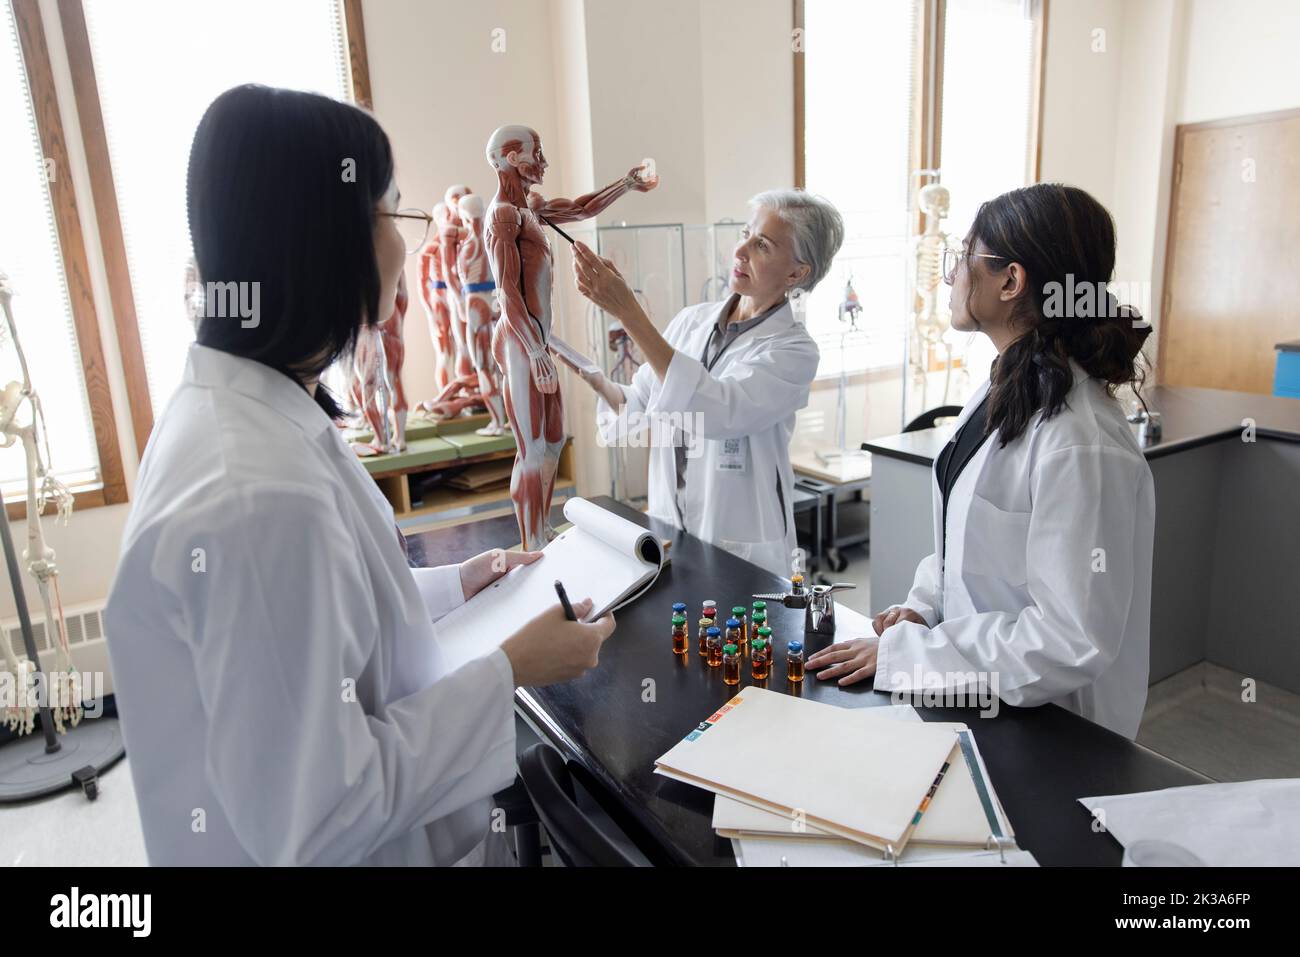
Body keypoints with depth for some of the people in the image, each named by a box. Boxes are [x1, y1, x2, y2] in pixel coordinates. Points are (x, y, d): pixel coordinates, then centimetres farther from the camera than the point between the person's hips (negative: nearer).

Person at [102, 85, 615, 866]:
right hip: (352, 842, -8)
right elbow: (313, 819, -28)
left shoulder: (235, 408, -3)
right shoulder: (261, 499, -35)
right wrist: (511, 672, -21)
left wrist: (453, 585, 8)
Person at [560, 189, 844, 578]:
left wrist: (629, 313, -32)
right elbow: (637, 407, 7)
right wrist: (596, 380, -14)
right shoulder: (692, 320, 1)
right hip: (667, 528, 5)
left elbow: (714, 409, -31)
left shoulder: (794, 351, -14)